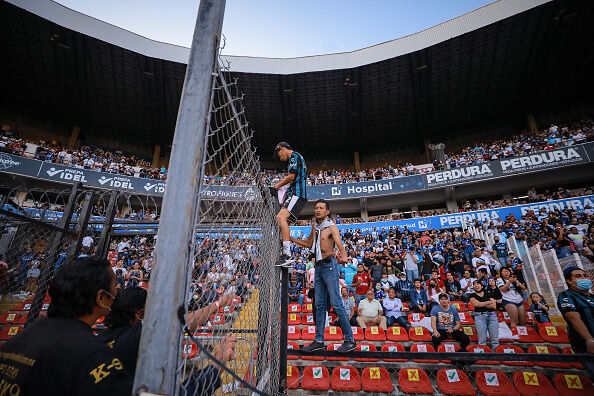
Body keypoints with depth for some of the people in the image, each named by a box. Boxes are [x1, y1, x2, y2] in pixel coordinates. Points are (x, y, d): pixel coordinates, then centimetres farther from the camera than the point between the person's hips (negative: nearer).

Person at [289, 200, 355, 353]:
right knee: (319, 304, 10)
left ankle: (350, 340, 6)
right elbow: (309, 244, 24)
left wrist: (344, 257, -43)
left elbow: (341, 247, -21)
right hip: (318, 267, 7)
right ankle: (319, 341, 18)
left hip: (329, 266, -7)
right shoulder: (315, 226, 13)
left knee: (336, 303, -6)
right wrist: (290, 238, 22)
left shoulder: (332, 227, -8)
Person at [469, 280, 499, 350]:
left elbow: (494, 306, 4)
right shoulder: (473, 295, 11)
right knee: (482, 339, -7)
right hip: (480, 316, -2)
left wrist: (481, 304, -4)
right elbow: (476, 304, -7)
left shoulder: (488, 294, 16)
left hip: (492, 315, 2)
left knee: (495, 339, -3)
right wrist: (488, 302, 4)